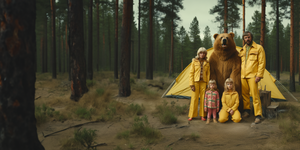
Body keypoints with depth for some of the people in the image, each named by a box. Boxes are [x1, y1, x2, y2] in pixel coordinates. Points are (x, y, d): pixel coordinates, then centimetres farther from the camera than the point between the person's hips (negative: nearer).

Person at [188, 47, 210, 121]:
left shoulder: (207, 63, 8)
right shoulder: (194, 61, 1)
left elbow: (208, 74, 9)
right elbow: (191, 73, -1)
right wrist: (191, 84, -7)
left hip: (203, 82, 2)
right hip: (196, 82, -2)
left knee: (203, 98, 4)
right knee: (194, 98, -1)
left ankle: (202, 115, 13)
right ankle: (191, 115, 8)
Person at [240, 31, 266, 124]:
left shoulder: (258, 48, 0)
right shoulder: (242, 50, 17)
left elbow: (262, 63, -5)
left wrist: (259, 75, -13)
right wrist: (239, 74, 16)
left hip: (252, 76, -6)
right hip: (243, 76, 6)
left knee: (255, 95, -9)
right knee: (244, 94, 11)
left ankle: (258, 115, -5)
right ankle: (247, 111, 26)